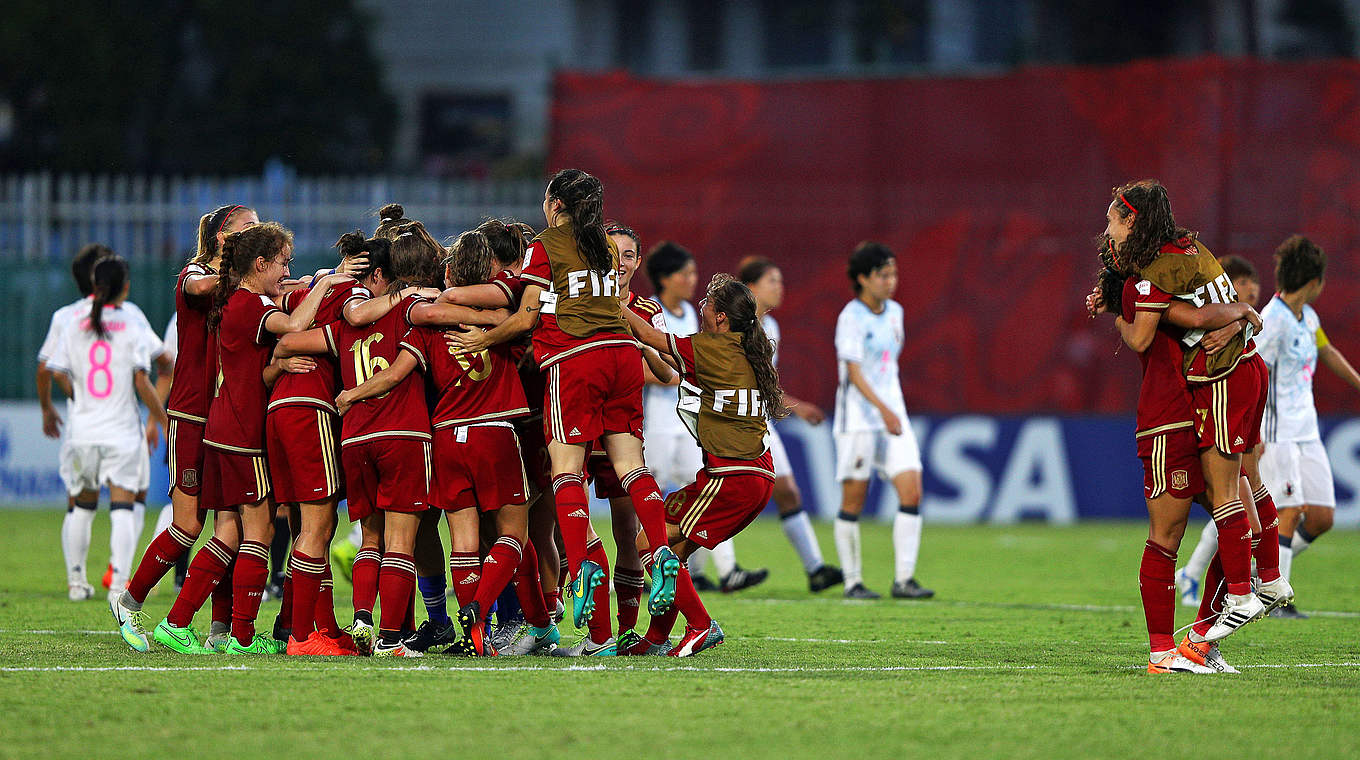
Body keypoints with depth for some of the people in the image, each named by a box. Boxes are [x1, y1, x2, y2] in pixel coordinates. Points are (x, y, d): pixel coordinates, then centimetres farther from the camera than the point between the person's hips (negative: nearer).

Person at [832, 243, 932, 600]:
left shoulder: (894, 312, 10)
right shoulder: (852, 317, -11)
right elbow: (854, 371, -20)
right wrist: (883, 409, -31)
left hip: (892, 413, 6)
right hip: (858, 416, -6)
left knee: (911, 493, -6)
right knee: (854, 499, -1)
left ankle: (903, 579, -4)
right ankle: (852, 581, 8)